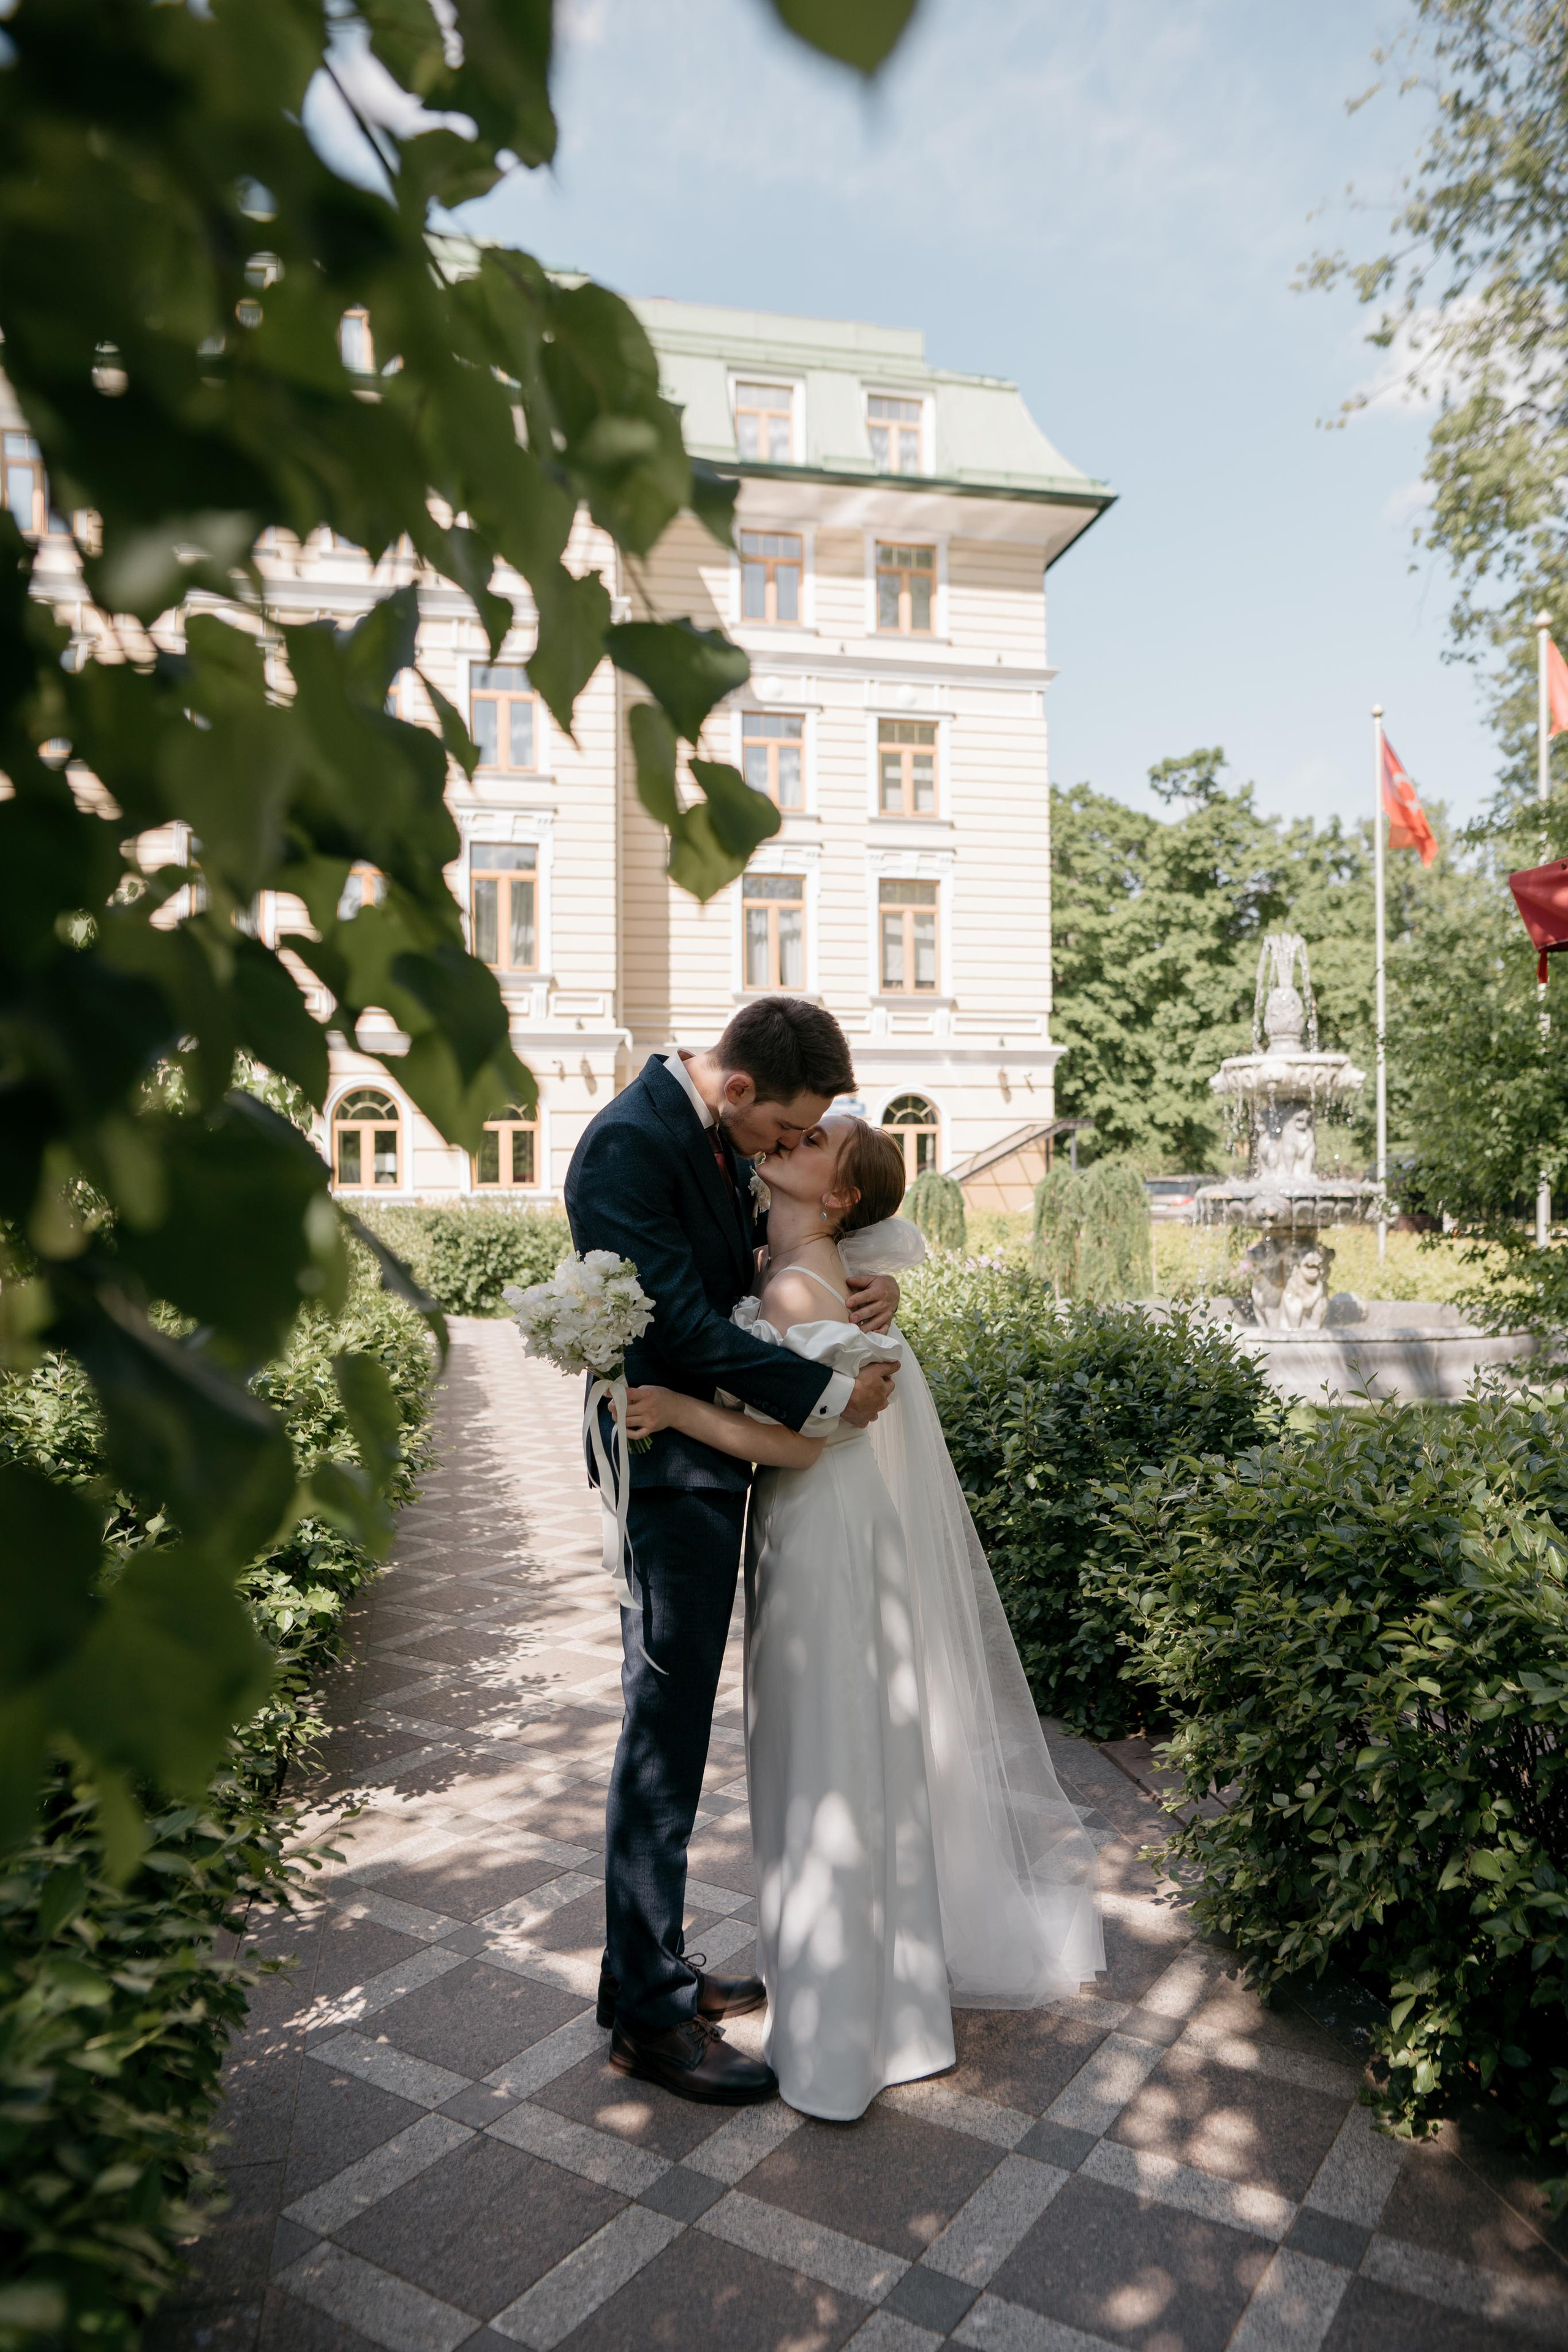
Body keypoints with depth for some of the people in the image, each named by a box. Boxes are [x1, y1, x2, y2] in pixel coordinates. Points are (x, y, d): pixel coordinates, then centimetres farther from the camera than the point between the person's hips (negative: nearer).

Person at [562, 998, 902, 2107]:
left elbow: (748, 1265, 18)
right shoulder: (630, 1144, -20)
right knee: (665, 1734, 0)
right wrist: (826, 1393, -17)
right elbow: (682, 1322, -23)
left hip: (709, 1464, 10)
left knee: (676, 1725, 18)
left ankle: (651, 1966, 33)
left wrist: (858, 1287, -2)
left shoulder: (715, 1138, 8)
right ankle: (651, 2014, 16)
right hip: (668, 1467, -10)